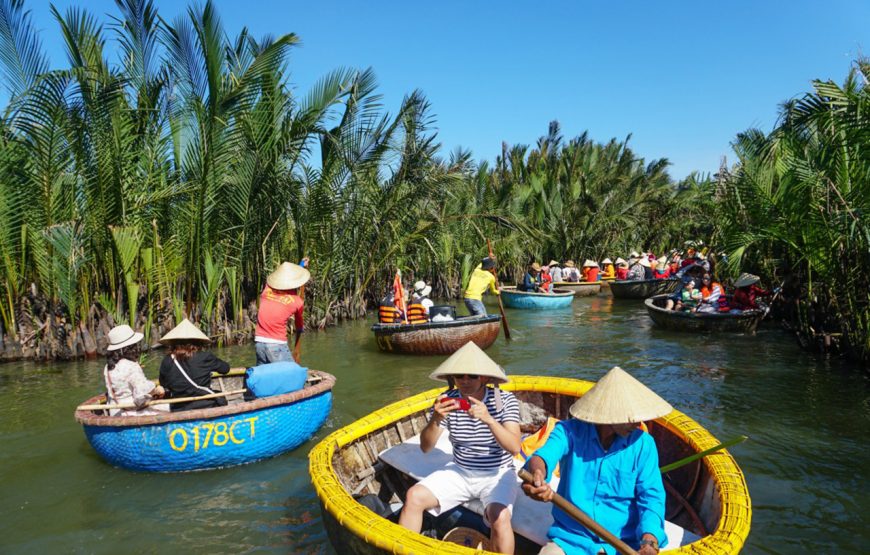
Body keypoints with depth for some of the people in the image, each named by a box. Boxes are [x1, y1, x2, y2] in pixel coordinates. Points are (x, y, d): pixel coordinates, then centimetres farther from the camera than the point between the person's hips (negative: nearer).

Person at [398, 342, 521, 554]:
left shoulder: (505, 400, -14)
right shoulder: (448, 400, -9)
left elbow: (514, 448, -24)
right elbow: (425, 447, -11)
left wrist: (489, 419, -40)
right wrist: (435, 420, -31)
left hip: (497, 475, -3)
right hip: (459, 471, 3)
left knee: (499, 517, -31)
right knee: (414, 496, -14)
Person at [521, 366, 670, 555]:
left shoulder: (642, 444, -1)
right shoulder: (570, 431, -5)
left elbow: (651, 496, -5)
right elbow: (546, 454, -23)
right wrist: (537, 473, -47)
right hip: (570, 538, -1)